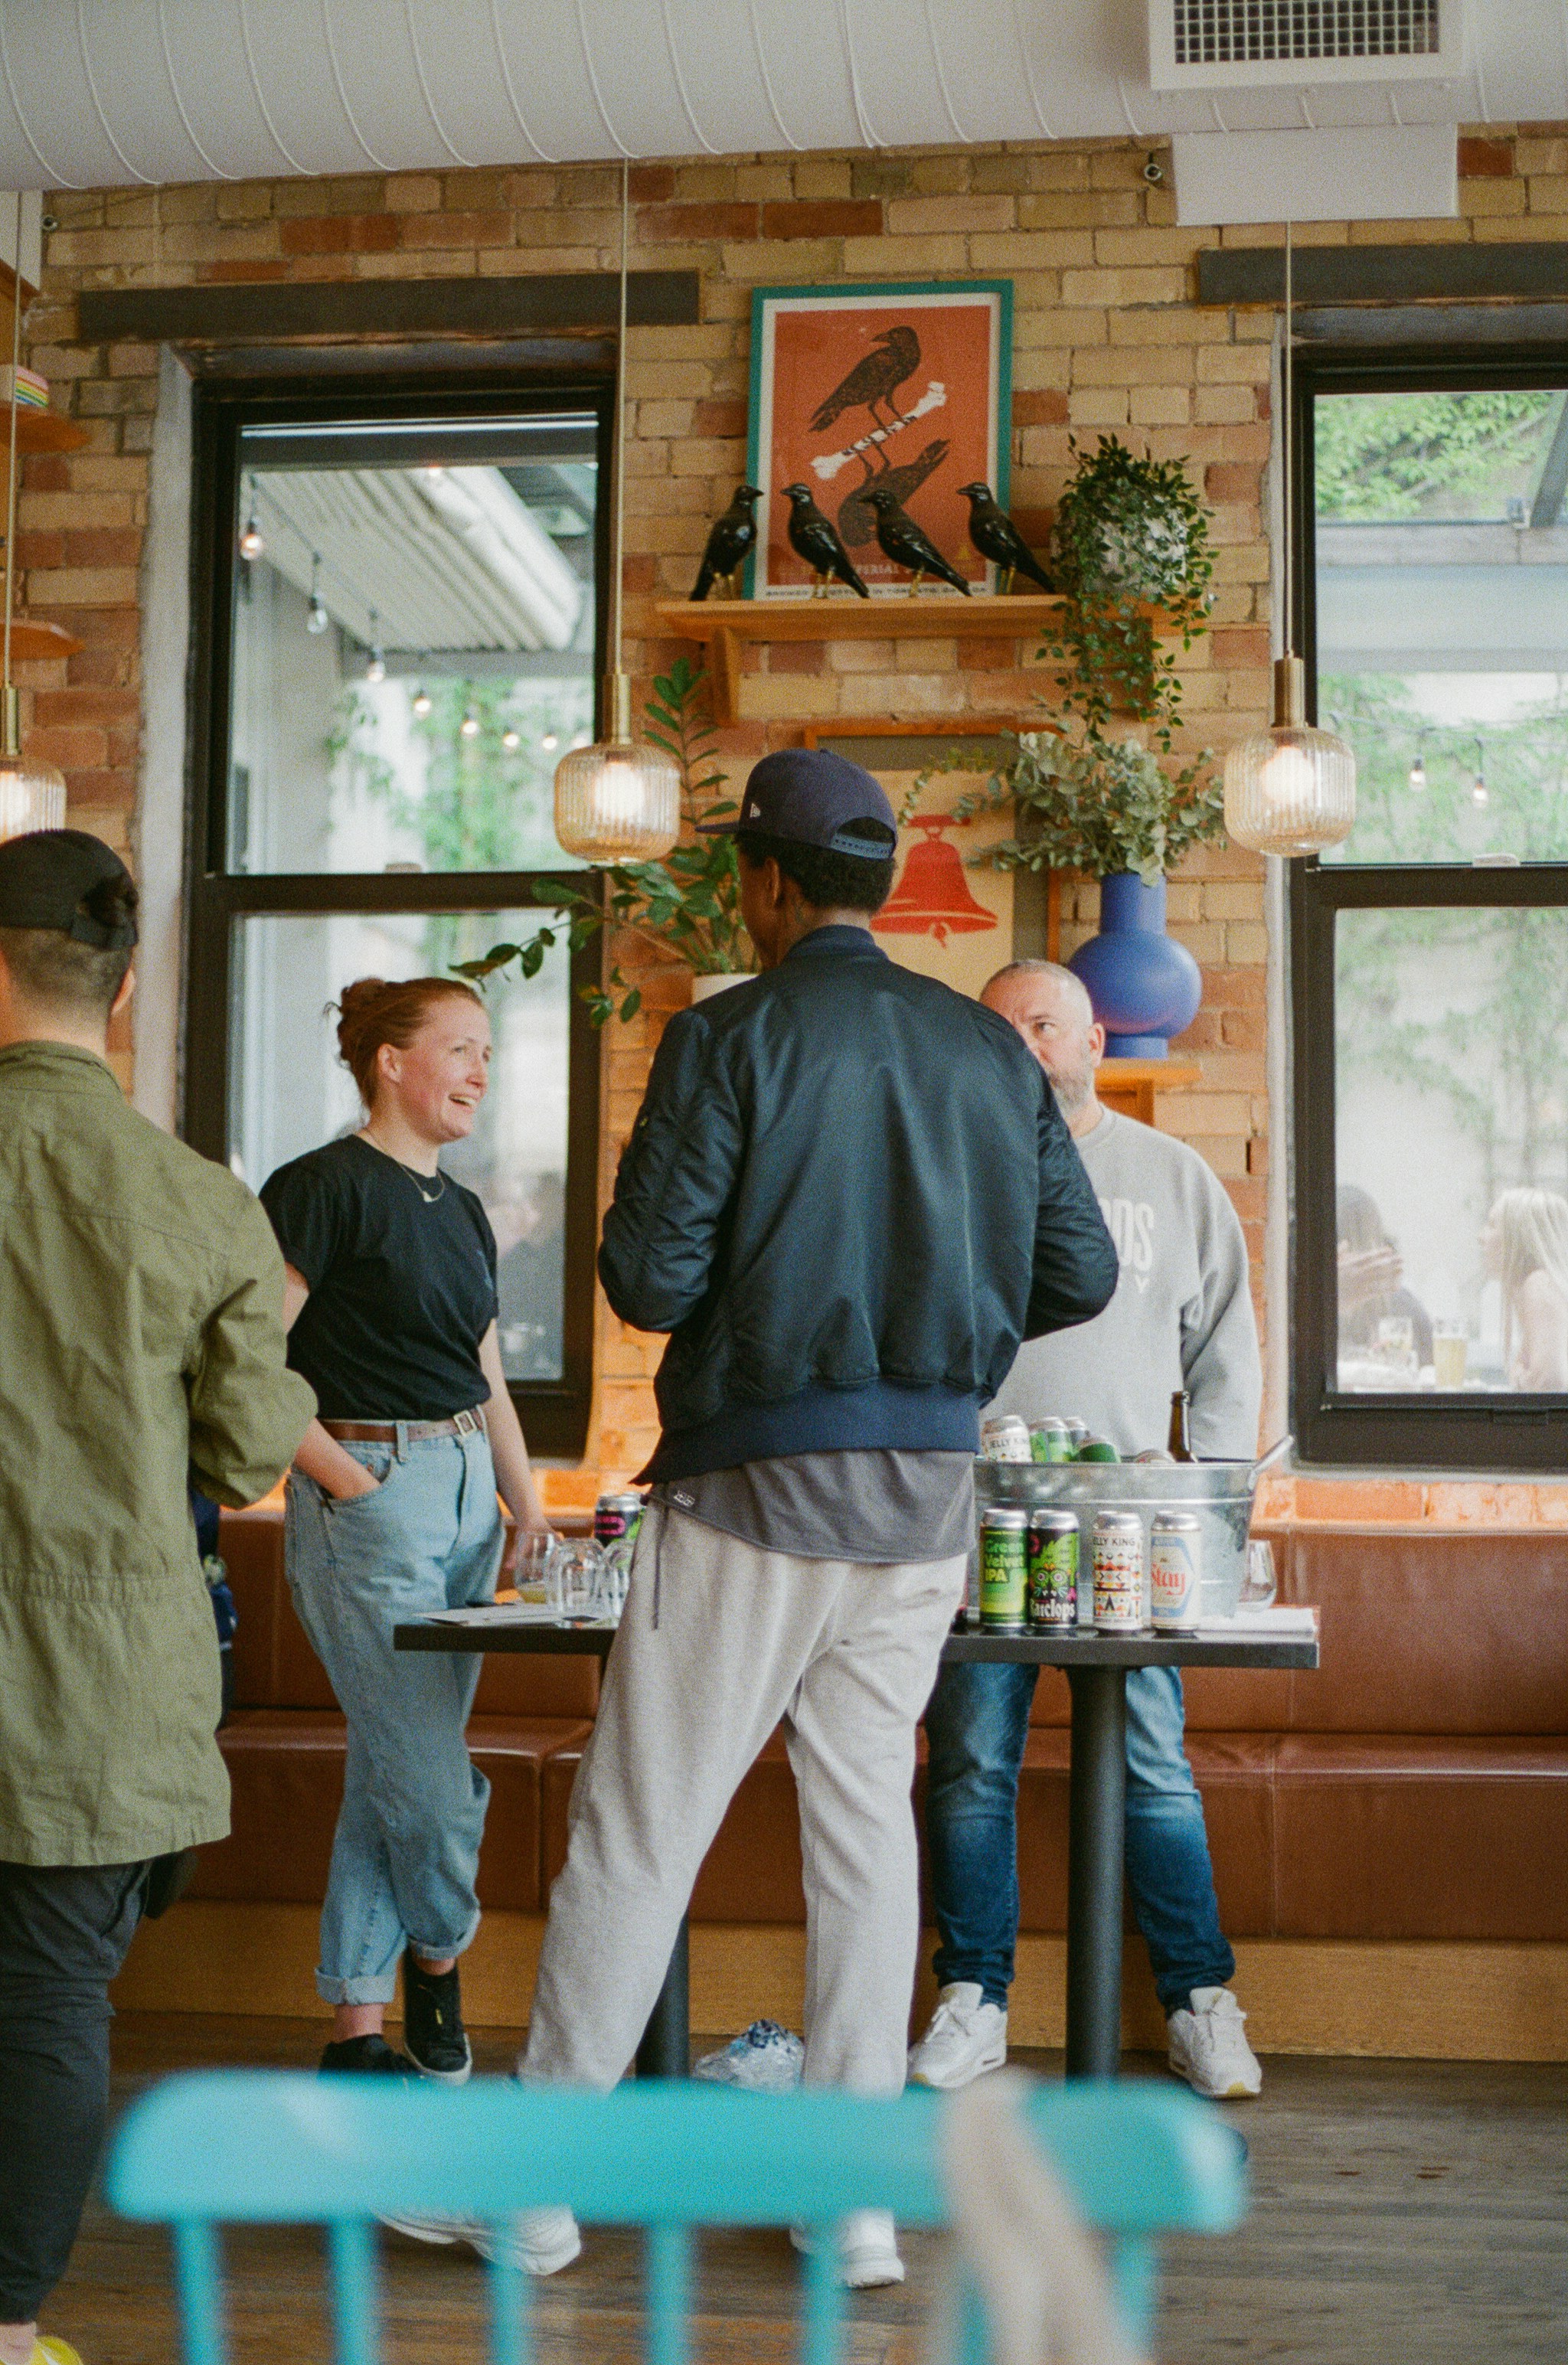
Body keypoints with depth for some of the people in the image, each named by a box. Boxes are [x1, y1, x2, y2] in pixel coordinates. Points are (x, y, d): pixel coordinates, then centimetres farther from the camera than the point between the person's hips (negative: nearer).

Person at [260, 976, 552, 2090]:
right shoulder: (326, 1187, -8)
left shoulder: (463, 1211, 16)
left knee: (391, 1778, 10)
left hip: (467, 1500, 8)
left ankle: (358, 2033, 18)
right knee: (432, 1782, -5)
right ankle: (437, 1959, 23)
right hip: (368, 1507, -8)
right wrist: (345, 1477, -14)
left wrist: (537, 1528, 16)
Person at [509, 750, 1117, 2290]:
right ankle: (859, 2202, 17)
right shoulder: (991, 1052, 6)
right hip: (925, 1485, 5)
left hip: (757, 1481, -5)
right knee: (865, 1823, 12)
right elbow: (1079, 1273, 6)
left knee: (637, 1828, 4)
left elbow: (648, 1281, -14)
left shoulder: (728, 1041, -9)